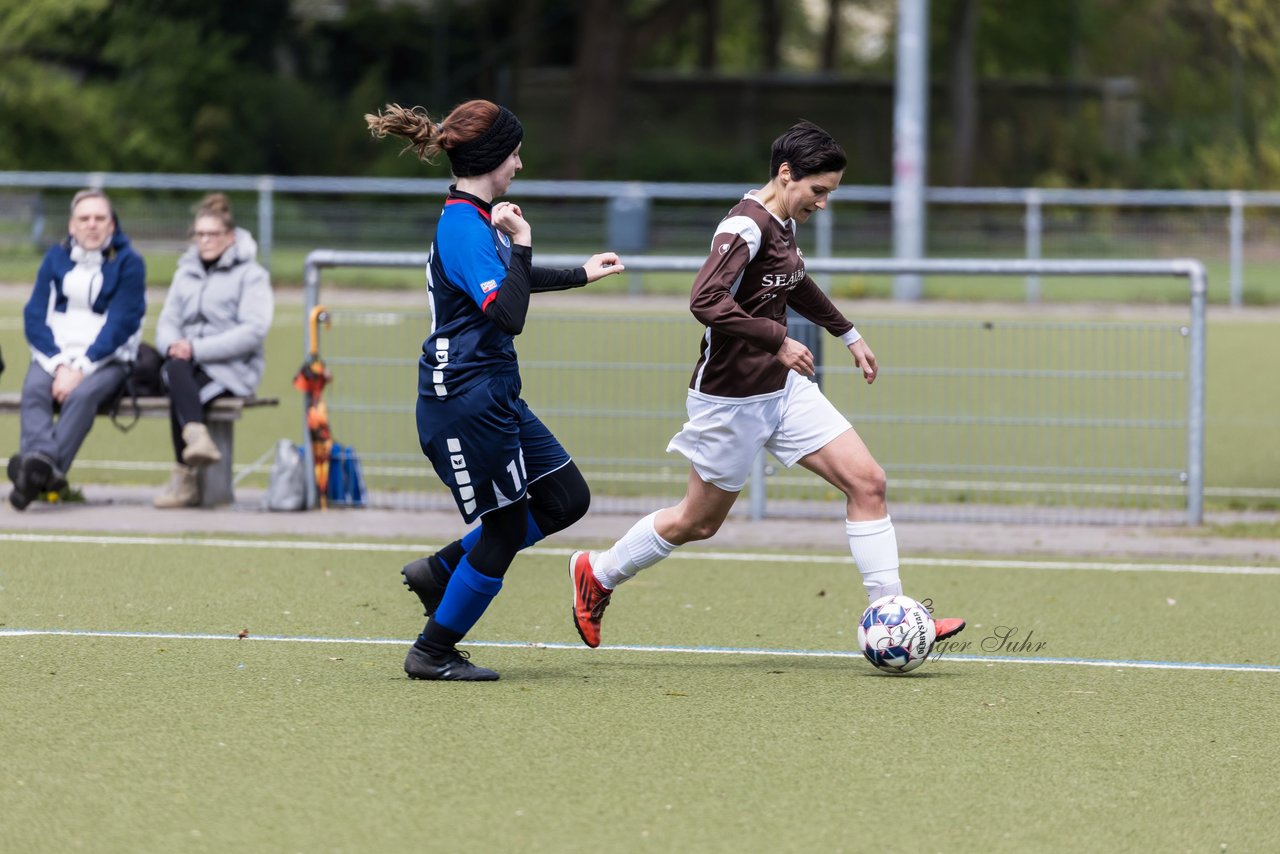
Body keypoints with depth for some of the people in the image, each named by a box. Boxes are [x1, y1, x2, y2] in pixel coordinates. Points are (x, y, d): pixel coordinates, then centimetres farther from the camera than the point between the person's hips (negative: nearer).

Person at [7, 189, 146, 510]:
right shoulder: (56, 258, 11)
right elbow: (34, 316, 4)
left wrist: (81, 367, -17)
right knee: (34, 389, -31)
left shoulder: (129, 263, 1)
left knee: (82, 394, -35)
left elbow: (120, 324, -7)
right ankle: (44, 467, -54)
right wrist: (60, 363, -11)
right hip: (54, 355, 2)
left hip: (107, 360, -2)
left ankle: (39, 472, -49)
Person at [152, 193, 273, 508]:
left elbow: (254, 331, -10)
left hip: (233, 368, -4)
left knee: (179, 396, -34)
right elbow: (167, 321, 16)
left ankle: (184, 479, -33)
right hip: (190, 364, 4)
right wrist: (173, 345, -10)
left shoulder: (251, 275, 3)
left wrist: (197, 349, -18)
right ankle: (197, 437, -52)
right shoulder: (186, 272, 22)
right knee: (174, 369, -35)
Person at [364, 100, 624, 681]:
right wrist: (520, 243, -27)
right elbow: (507, 316, -29)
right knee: (505, 530, -1)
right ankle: (432, 654, 13)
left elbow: (509, 284, 33)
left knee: (567, 498, 12)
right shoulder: (463, 228, -20)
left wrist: (580, 275, 43)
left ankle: (440, 571, 20)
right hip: (465, 400, -10)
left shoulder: (475, 219, 12)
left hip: (496, 399, 10)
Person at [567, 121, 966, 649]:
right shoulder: (745, 227, -22)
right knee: (700, 521, 7)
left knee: (867, 481, -6)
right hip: (733, 401, -8)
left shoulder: (782, 222, 6)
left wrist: (848, 334, 34)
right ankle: (597, 575, 31)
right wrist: (779, 342, -30)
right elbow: (706, 302, -35)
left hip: (784, 388, 8)